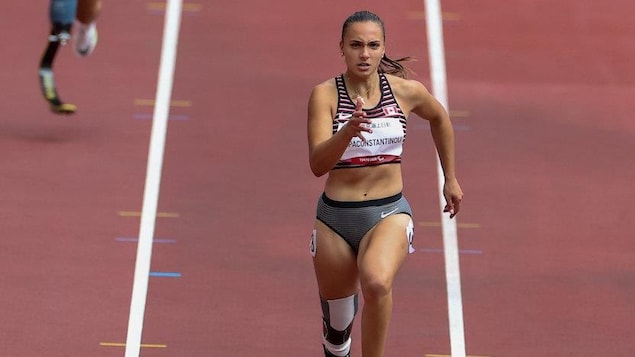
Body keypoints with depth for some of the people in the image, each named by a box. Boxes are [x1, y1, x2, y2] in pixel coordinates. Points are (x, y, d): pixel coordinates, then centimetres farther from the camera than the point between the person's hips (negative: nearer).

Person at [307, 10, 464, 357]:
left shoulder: (406, 91, -3)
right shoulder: (325, 94, -9)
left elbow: (439, 118, 21)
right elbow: (317, 165, -20)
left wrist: (451, 179, 25)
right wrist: (347, 131, -38)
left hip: (390, 213, 0)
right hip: (335, 217, 0)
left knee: (377, 283, -34)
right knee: (336, 329, 13)